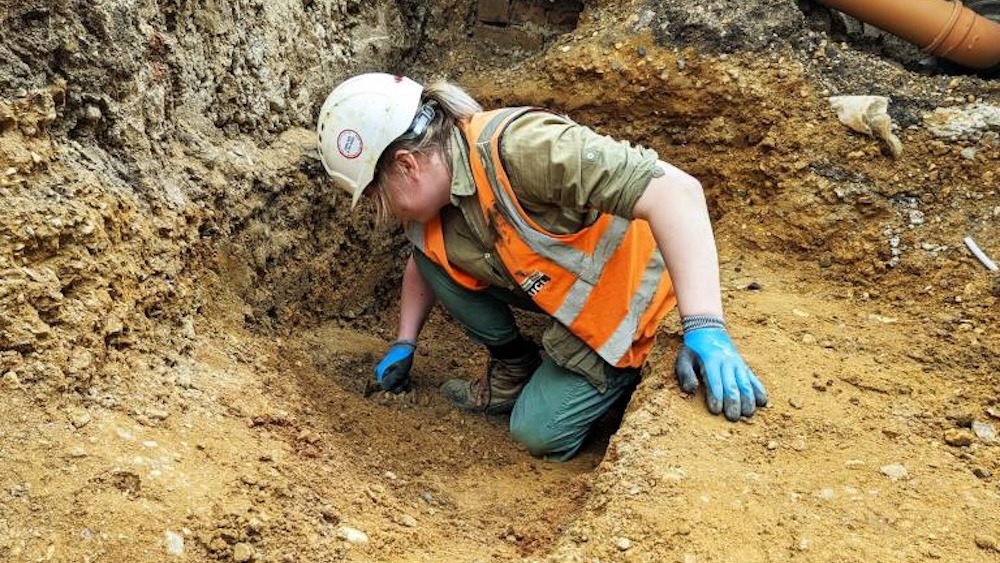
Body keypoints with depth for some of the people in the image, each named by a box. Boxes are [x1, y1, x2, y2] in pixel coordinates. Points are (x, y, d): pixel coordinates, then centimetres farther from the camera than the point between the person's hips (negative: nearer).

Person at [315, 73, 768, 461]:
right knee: (434, 258, -3)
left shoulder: (518, 146, -35)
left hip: (625, 300, -7)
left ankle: (618, 374, 13)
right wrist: (404, 346, 15)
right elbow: (421, 268, 19)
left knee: (540, 433, -12)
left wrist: (704, 329, -47)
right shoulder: (431, 207, -7)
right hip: (552, 291, 8)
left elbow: (675, 191, -42)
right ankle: (513, 368, 11)